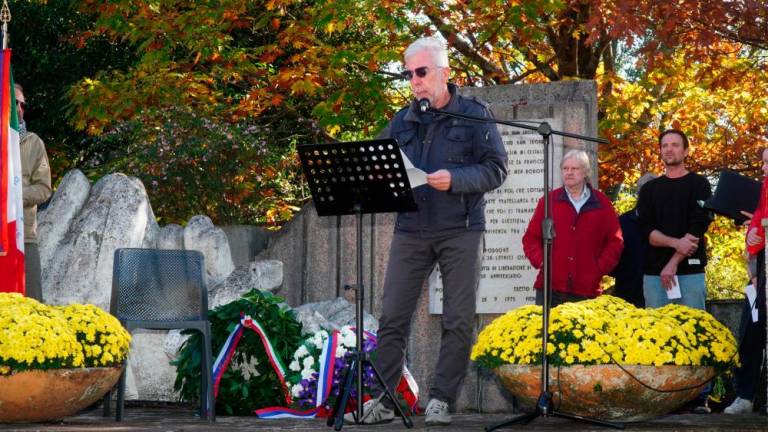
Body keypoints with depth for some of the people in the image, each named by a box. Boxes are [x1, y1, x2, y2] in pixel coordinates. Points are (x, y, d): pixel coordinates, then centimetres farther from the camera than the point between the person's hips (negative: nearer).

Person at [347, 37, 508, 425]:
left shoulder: (474, 115, 2)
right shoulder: (402, 122, 13)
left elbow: (496, 169, -4)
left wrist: (454, 180, -18)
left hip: (460, 230, -3)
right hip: (411, 229, 3)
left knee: (458, 320, -1)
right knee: (392, 317, -2)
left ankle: (441, 400, 6)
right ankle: (383, 400, 3)